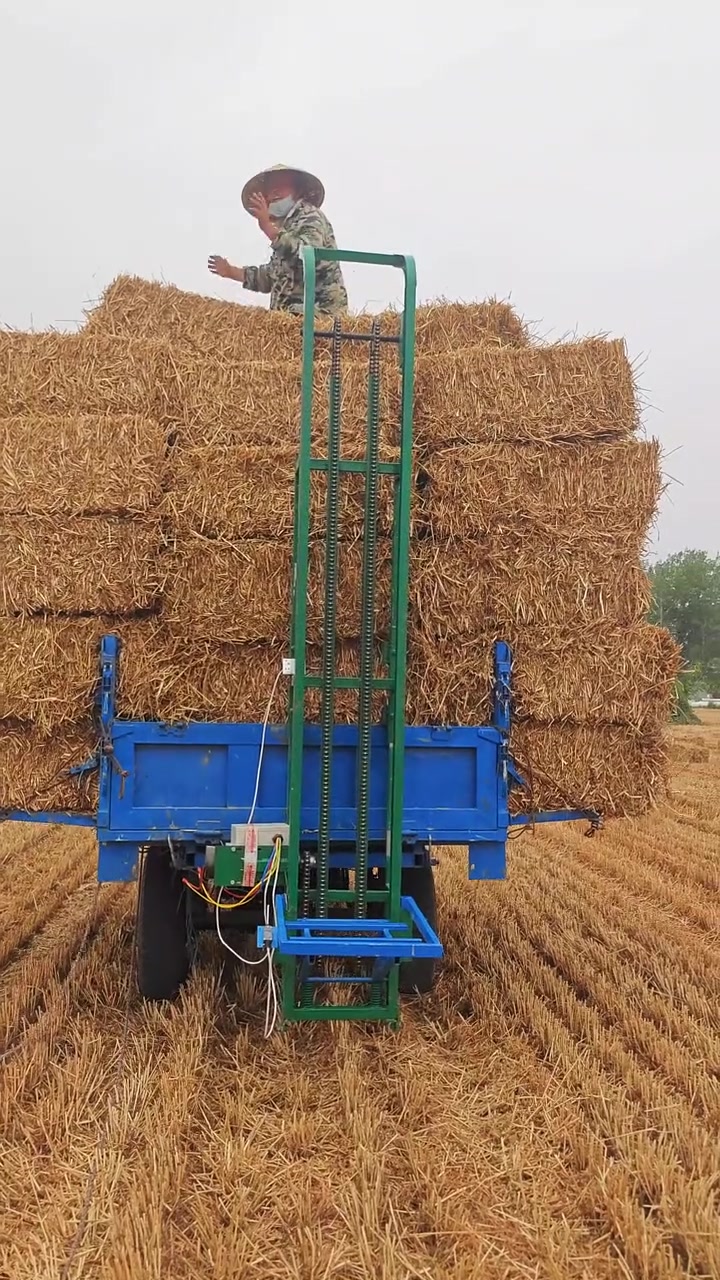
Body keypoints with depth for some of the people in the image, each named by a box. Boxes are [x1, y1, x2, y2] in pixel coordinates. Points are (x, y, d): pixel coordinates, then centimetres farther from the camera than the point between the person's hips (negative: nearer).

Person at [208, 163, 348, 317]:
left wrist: (268, 227, -24)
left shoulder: (310, 216, -2)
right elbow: (274, 276, 28)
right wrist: (231, 271, 27)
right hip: (295, 314, 8)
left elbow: (306, 255, -24)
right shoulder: (288, 224, 24)